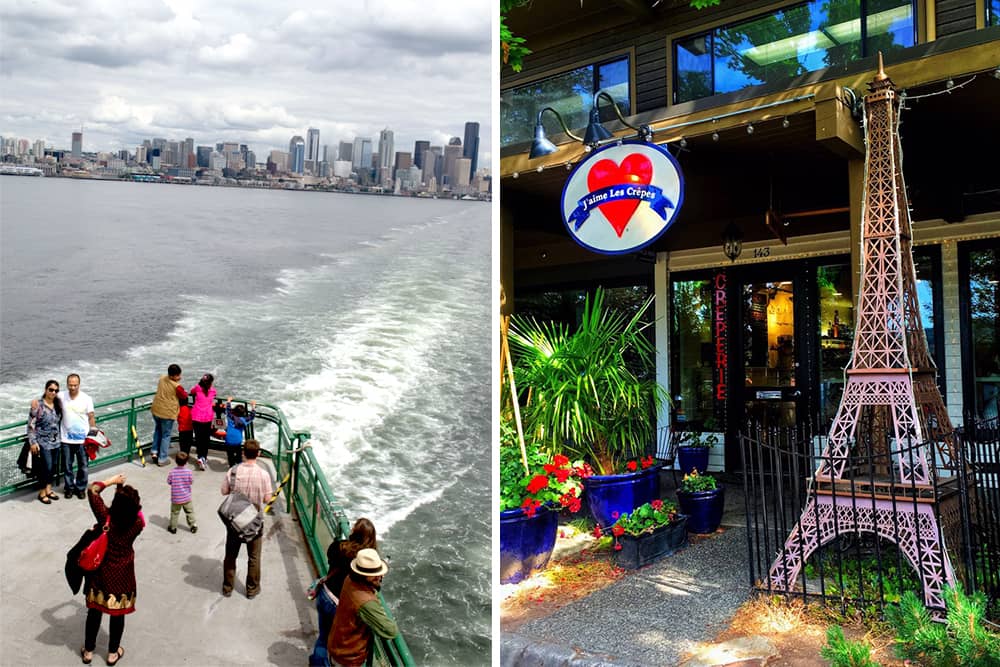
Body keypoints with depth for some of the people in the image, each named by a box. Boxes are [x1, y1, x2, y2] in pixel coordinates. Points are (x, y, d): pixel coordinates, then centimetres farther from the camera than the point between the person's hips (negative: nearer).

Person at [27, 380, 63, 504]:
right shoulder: (38, 404, -14)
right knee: (47, 467, -4)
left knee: (54, 466, 11)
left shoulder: (58, 404, 3)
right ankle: (42, 493, 14)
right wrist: (33, 442, -14)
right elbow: (31, 425, -12)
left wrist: (59, 437, 11)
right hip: (43, 442, -5)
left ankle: (48, 489, 29)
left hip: (55, 442, 6)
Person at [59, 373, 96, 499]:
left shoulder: (86, 399, -8)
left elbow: (91, 418, -2)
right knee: (67, 465, 14)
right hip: (66, 438, 1)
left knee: (83, 466, 9)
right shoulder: (61, 396, -7)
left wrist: (94, 434, -4)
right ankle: (69, 487, 31)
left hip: (82, 438, -1)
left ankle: (81, 488, 26)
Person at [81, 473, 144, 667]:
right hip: (122, 574, 0)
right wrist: (123, 489, -1)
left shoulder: (105, 517, -23)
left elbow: (93, 489, -13)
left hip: (101, 572, 1)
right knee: (118, 614, 16)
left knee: (94, 611, 20)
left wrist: (113, 481, -3)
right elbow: (135, 512, 4)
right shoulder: (137, 524, -21)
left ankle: (88, 651, 35)